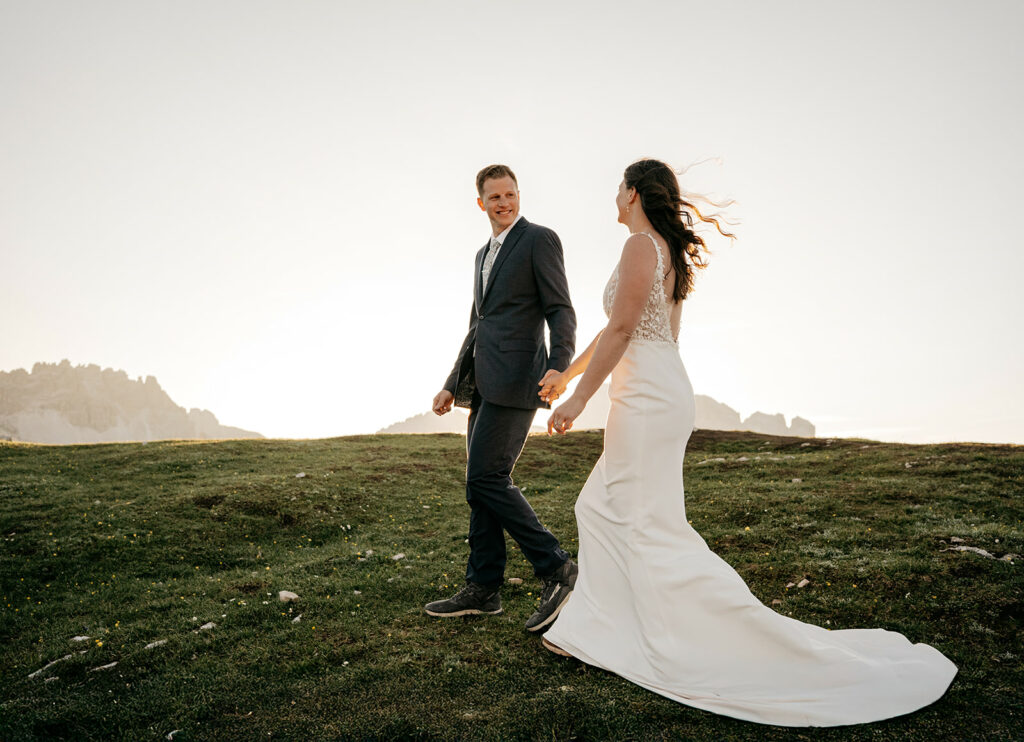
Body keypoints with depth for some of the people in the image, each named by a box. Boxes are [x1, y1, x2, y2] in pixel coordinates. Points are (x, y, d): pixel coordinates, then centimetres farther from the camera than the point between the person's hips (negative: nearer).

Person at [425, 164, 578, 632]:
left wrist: (560, 366, -26)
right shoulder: (484, 255, 24)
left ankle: (556, 569, -3)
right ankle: (482, 589, 16)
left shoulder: (539, 239, -1)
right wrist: (452, 384, 23)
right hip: (484, 383, 9)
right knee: (482, 484, 8)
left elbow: (561, 311, -10)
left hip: (514, 378, -8)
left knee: (485, 479, -13)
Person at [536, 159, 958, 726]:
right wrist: (566, 374, 29)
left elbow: (620, 330, -18)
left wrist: (578, 399, -15)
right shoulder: (665, 250, 18)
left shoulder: (641, 244, -11)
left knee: (654, 530, -7)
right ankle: (597, 631, 23)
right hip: (652, 396, 10)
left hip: (648, 398, -10)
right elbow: (618, 330, 23)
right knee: (600, 508, 16)